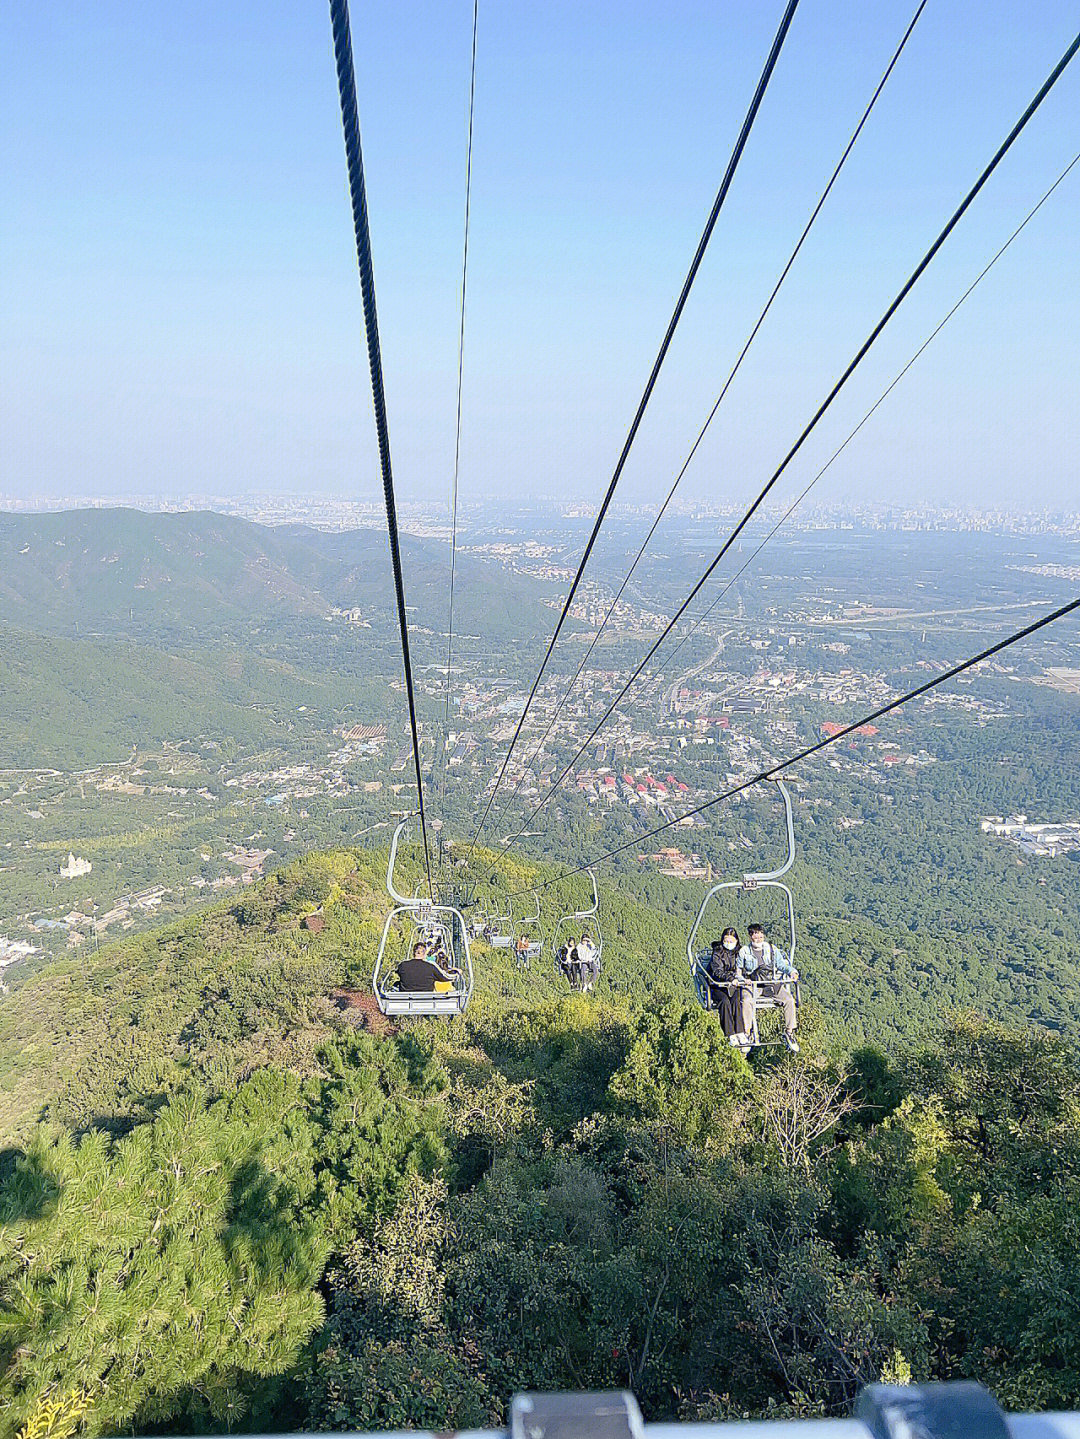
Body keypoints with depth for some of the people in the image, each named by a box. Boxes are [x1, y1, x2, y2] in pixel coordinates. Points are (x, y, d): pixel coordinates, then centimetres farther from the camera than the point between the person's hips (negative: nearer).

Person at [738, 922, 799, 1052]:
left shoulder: (772, 949, 17)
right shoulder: (744, 951, 13)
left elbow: (781, 964, 13)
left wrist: (791, 971, -7)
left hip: (772, 983, 2)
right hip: (752, 984, -2)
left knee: (789, 999, -23)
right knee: (748, 1001, -33)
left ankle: (789, 1032, -12)